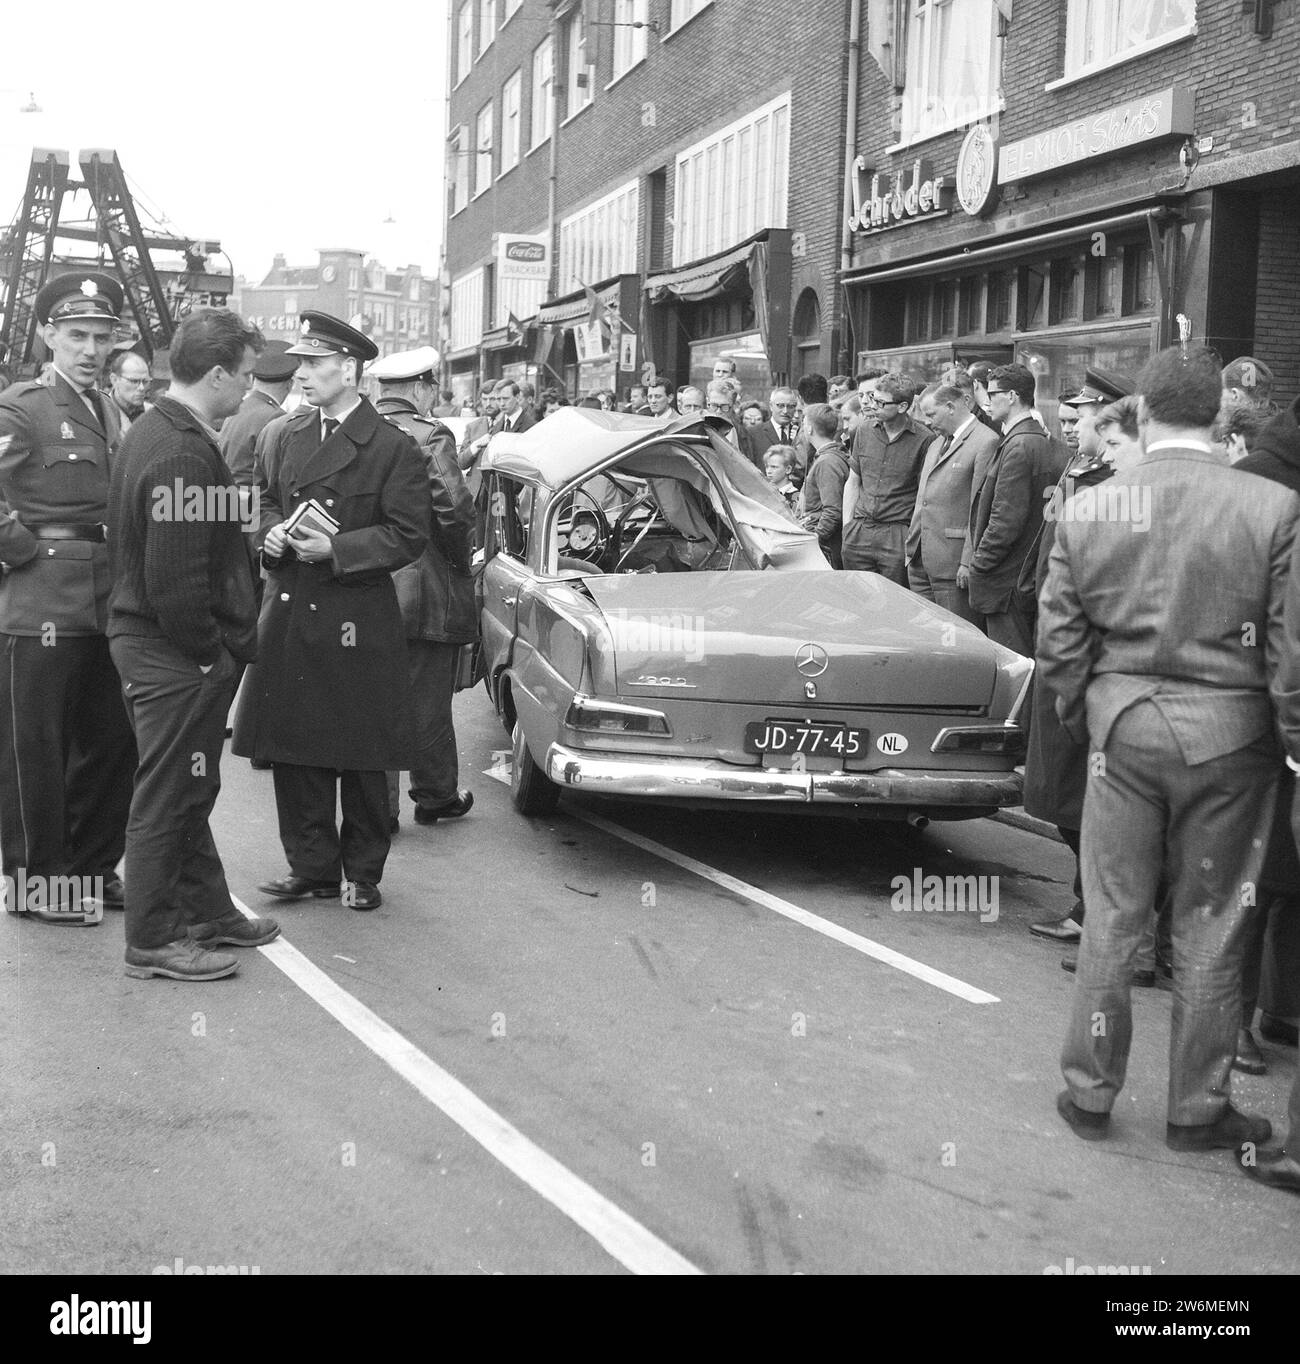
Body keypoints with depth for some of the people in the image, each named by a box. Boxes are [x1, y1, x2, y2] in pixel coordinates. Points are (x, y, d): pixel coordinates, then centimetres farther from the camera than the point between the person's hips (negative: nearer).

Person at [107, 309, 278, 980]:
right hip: (175, 654, -11)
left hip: (151, 640, 11)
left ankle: (208, 910, 33)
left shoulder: (151, 430, 10)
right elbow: (174, 580, -27)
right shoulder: (184, 453, -24)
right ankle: (152, 942, 13)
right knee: (165, 796, 1)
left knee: (188, 791, 20)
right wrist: (212, 653, -16)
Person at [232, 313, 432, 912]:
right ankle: (311, 866, 20)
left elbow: (408, 536, -9)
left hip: (355, 620, -5)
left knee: (360, 755, 5)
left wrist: (336, 548, -18)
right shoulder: (288, 436, 11)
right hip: (287, 611, 5)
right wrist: (271, 532, 0)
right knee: (294, 750, 7)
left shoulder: (393, 448, -7)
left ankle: (362, 873, 19)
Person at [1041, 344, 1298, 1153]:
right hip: (1228, 731, -2)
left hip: (1123, 723, 2)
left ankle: (1090, 1092, 24)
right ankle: (1199, 1110, 23)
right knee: (1211, 928, 10)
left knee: (1112, 918, 13)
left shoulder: (1088, 511, -3)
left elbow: (1059, 642, 1)